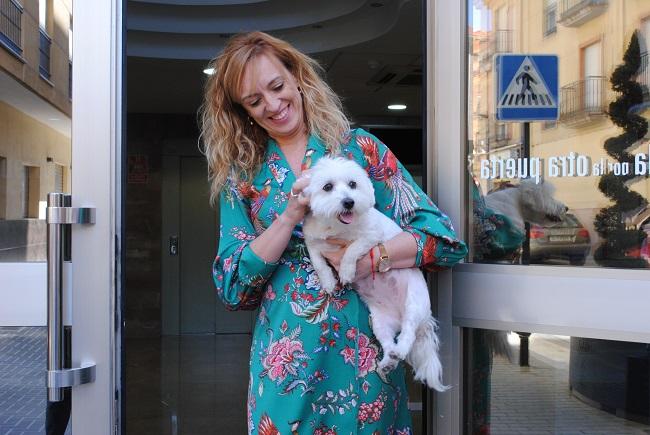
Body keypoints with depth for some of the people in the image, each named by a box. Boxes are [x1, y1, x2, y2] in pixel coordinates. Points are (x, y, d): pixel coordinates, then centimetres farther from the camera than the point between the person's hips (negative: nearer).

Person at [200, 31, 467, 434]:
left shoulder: (359, 146, -1)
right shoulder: (242, 175, 4)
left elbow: (444, 236, -6)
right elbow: (231, 287, -4)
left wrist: (371, 259, -23)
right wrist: (292, 213, -15)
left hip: (363, 345, -1)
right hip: (286, 352, 1)